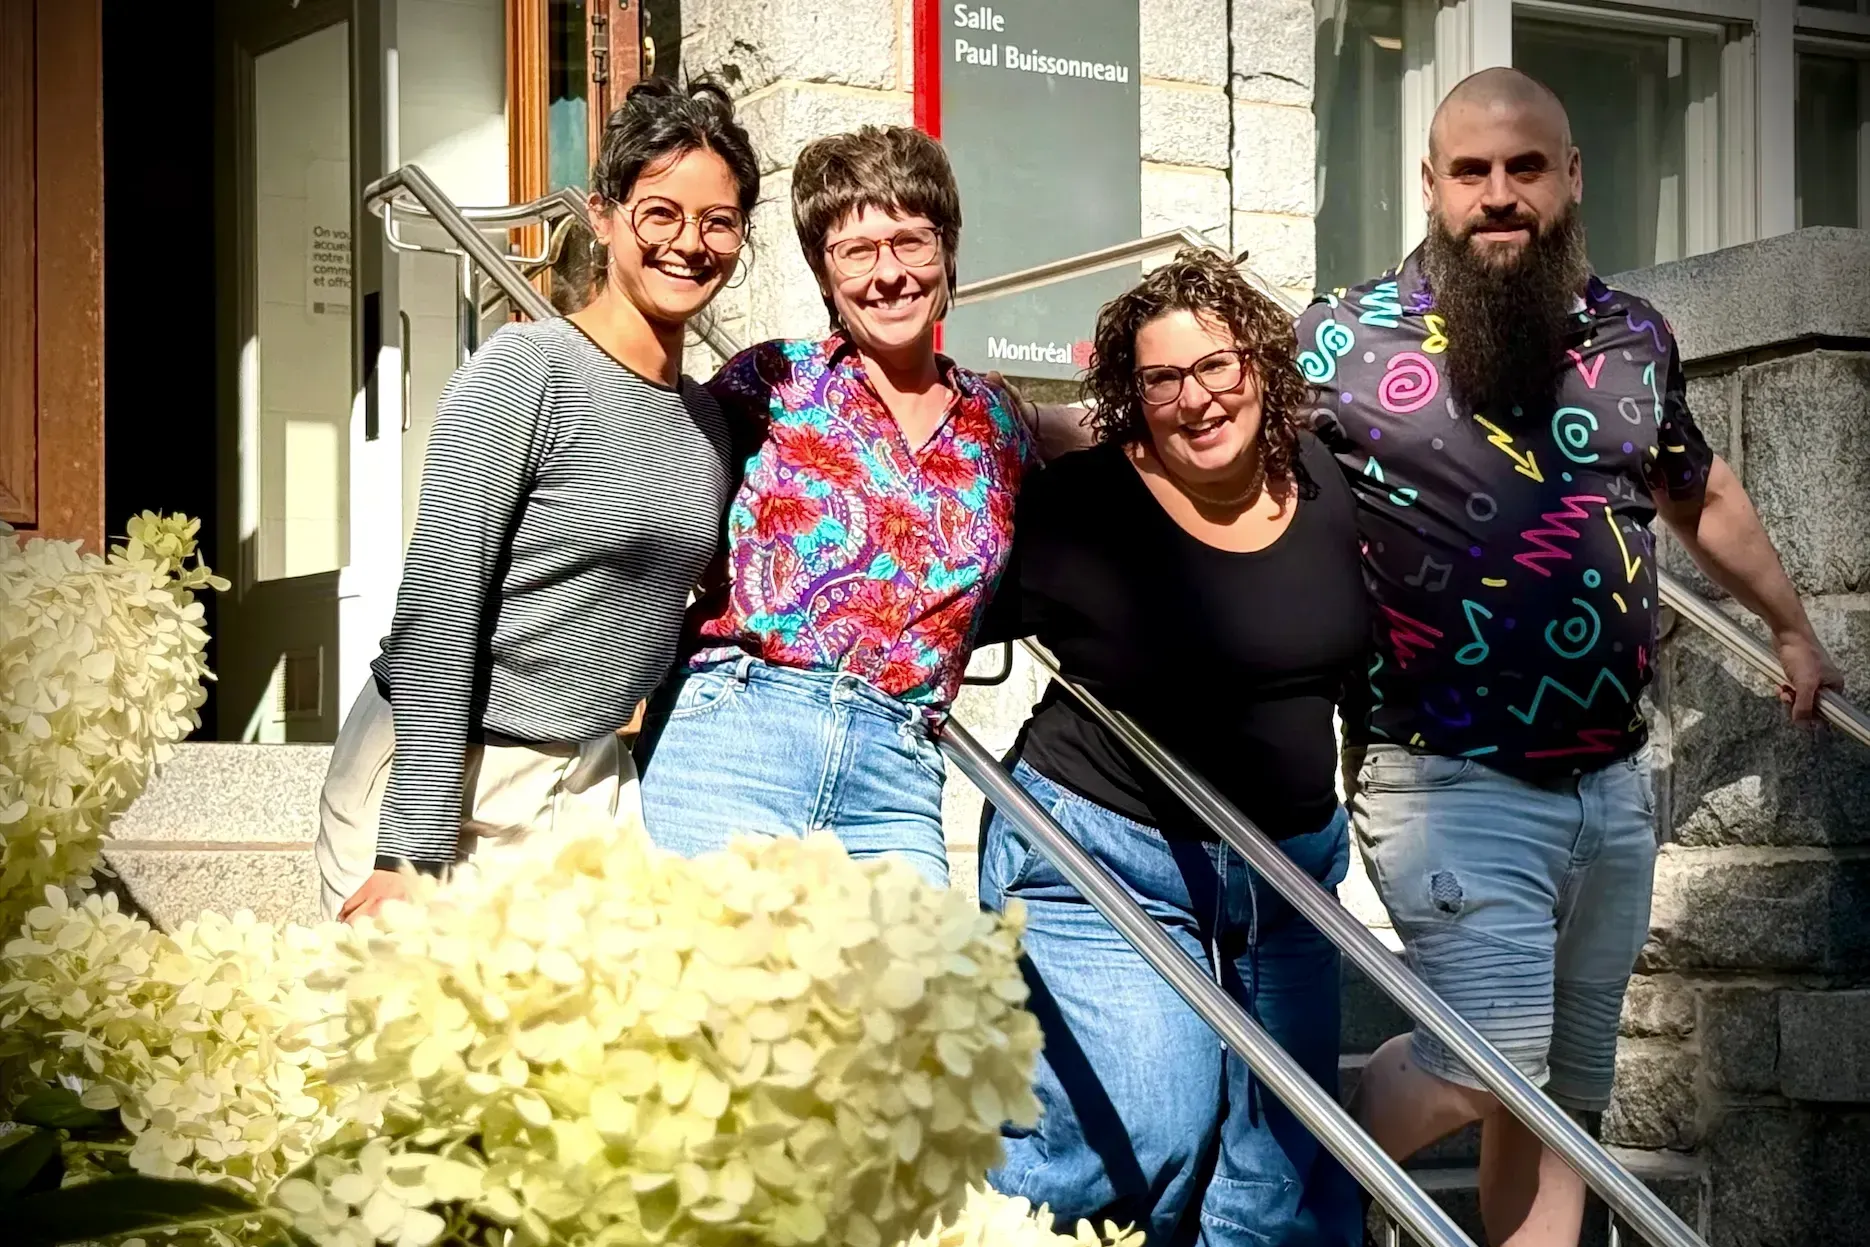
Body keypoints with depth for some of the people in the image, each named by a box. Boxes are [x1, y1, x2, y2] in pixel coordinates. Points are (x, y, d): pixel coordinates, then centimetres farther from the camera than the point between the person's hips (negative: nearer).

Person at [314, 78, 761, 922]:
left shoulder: (710, 424, 10)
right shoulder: (526, 372, -11)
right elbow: (437, 607, -16)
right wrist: (414, 852, -20)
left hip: (591, 788, 6)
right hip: (438, 772, -6)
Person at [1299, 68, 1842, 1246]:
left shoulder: (1634, 336, 7)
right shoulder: (1347, 339, -9)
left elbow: (1703, 493, 24)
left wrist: (1793, 627, 33)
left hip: (1613, 783, 6)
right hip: (1451, 782, -5)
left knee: (1566, 1087, 12)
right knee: (1487, 1063, -15)